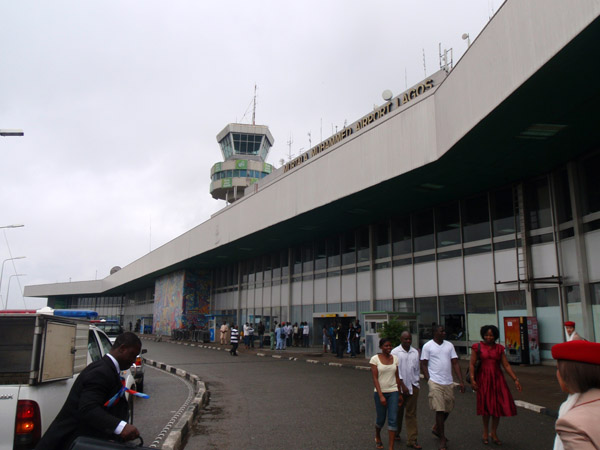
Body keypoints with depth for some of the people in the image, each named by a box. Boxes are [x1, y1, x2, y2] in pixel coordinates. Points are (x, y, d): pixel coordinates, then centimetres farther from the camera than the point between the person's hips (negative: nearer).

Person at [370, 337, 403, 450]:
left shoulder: (395, 358, 3)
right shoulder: (375, 359, -9)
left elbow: (397, 377, 10)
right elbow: (375, 378, -11)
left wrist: (399, 394, 11)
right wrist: (381, 396, -17)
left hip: (393, 392, 2)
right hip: (380, 392, -2)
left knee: (393, 420, -4)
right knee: (381, 419, 10)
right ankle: (377, 437, 41)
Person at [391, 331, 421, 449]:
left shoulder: (415, 352, 8)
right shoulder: (395, 352, -6)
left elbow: (417, 368, 15)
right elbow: (396, 370, -9)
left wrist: (416, 381, 10)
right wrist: (402, 385, -13)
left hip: (413, 386, 3)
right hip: (399, 386, -3)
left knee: (411, 413, 2)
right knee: (398, 411, 11)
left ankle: (412, 440, 5)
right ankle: (396, 433, 31)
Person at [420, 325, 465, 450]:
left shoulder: (449, 345, 8)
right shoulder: (428, 346, -4)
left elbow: (455, 363, 7)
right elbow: (423, 365, -3)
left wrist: (461, 381, -1)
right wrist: (429, 381, -11)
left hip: (448, 382, 5)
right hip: (435, 382, -5)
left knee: (448, 409, 14)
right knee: (440, 410, -4)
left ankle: (436, 428, 38)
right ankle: (442, 439, 9)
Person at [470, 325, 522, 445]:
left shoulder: (499, 348, 6)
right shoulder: (477, 347, -2)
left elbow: (506, 365, 6)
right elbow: (472, 364, -5)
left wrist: (515, 380, -1)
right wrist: (472, 379, -14)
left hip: (497, 379, 2)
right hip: (483, 379, -2)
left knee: (498, 406, 2)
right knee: (486, 406, 7)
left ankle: (494, 433, 21)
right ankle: (486, 432, 27)